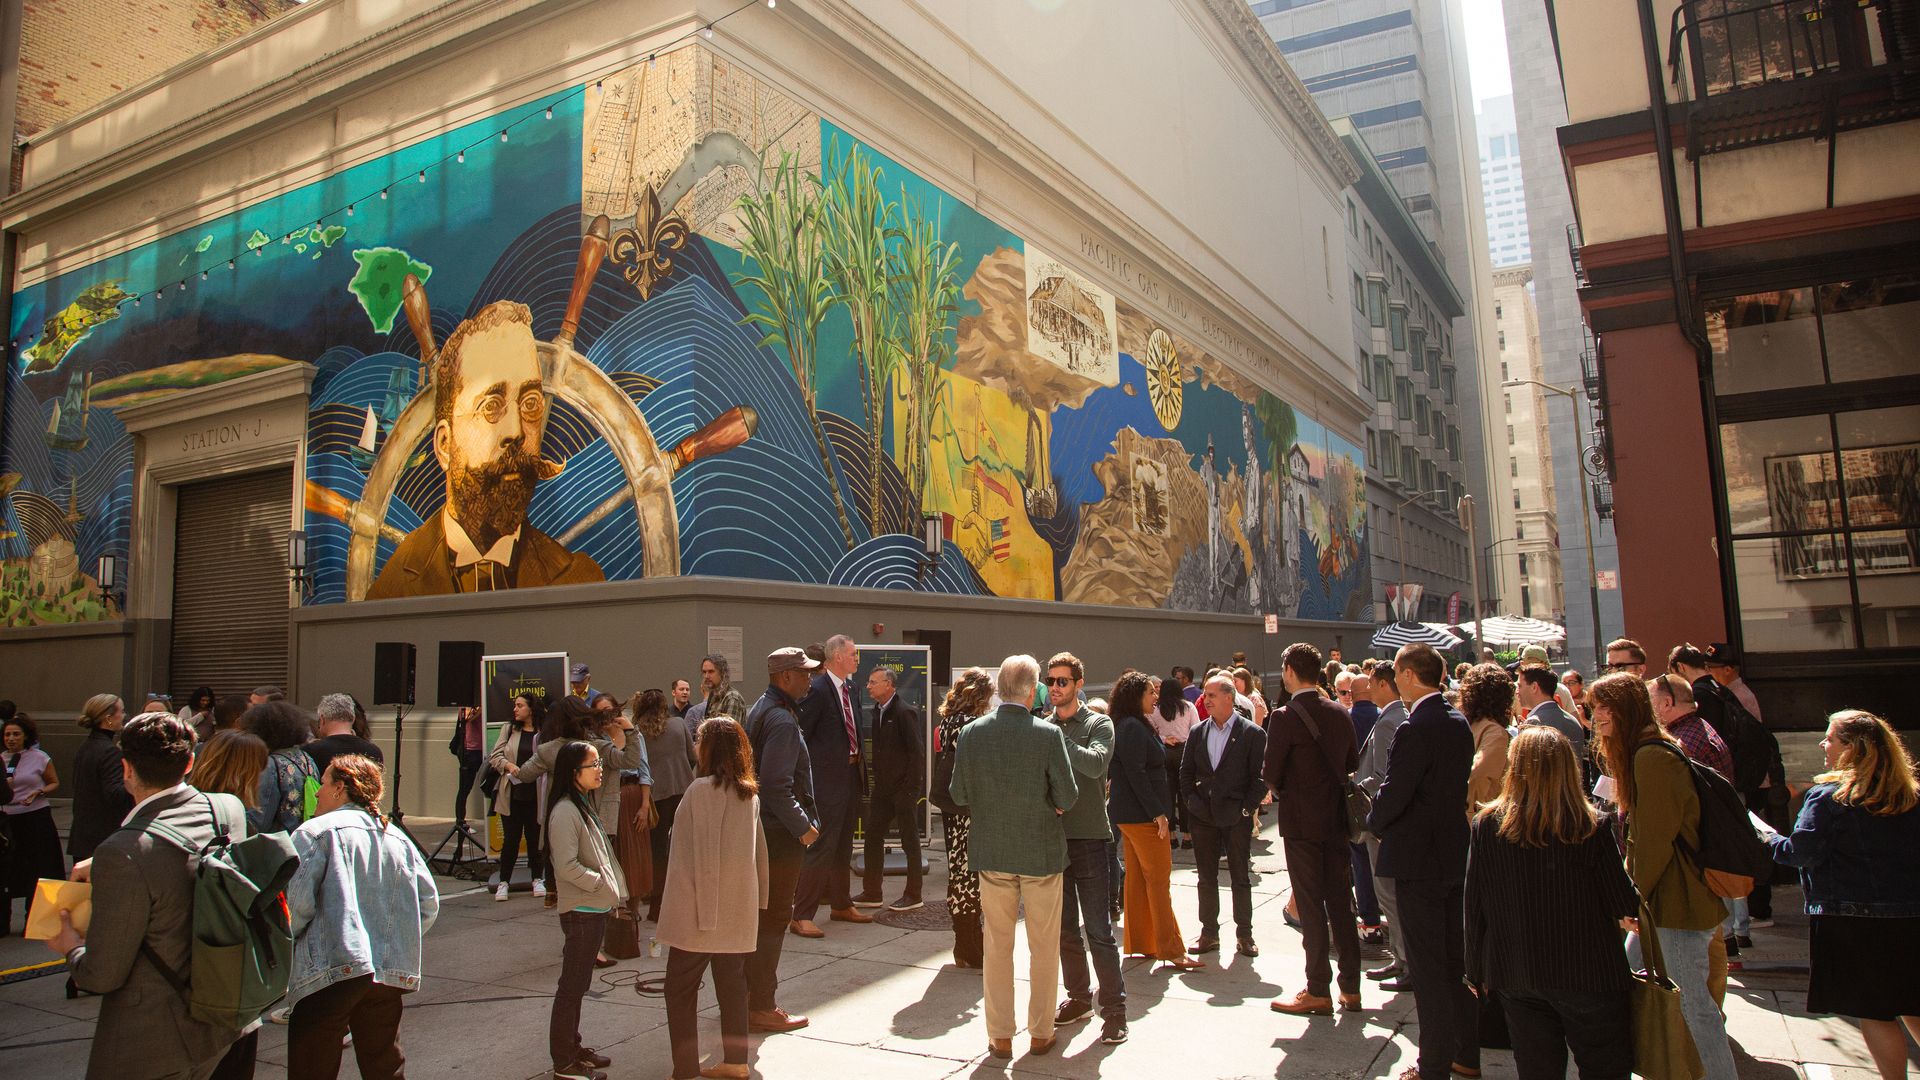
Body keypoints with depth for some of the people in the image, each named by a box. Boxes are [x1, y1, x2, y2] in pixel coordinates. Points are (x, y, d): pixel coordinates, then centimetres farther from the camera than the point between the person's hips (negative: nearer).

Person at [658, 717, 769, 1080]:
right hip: (738, 908, 7)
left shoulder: (702, 789, -14)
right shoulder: (750, 793, 7)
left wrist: (703, 911, -15)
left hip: (699, 906, -7)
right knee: (732, 982, 14)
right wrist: (758, 898, 19)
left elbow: (704, 854, -17)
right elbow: (759, 849, 12)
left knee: (680, 988, 3)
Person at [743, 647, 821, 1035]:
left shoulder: (759, 709, 12)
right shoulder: (782, 720, -20)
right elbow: (777, 785, -26)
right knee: (774, 918, -1)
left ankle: (752, 992, 30)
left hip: (763, 827, 10)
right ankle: (760, 1007, 8)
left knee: (763, 913, 19)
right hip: (781, 832, -10)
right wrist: (803, 826, -16)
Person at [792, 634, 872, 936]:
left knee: (843, 846, 20)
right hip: (828, 779, -9)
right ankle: (802, 916, 0)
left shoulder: (850, 687, 11)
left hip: (851, 775, 9)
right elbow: (799, 734, -17)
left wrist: (859, 760, 13)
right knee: (822, 846, -8)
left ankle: (841, 905, 33)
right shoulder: (817, 690, -17)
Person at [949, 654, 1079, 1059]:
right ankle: (1041, 1032, 24)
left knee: (997, 946, 13)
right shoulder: (1049, 735, -16)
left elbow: (959, 794, -3)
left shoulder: (971, 733, -9)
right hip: (1042, 850, -2)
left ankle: (1000, 1036, 21)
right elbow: (1067, 797, -13)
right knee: (1044, 948, 14)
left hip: (991, 851, 2)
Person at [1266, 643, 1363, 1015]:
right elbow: (1352, 764, 10)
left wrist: (1280, 791, 7)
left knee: (1311, 905, 2)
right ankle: (1350, 988, 19)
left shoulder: (1285, 718, -15)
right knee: (1341, 903, 12)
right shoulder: (1341, 713, 3)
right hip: (1337, 817, 6)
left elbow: (1271, 774, -13)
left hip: (1302, 820, -6)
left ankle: (1318, 991, 8)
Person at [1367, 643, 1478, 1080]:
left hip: (1418, 860, -9)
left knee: (1427, 968, 1)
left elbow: (1392, 795, -21)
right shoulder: (1460, 724, 6)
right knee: (1456, 959, 18)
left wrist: (1375, 822, 0)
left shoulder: (1414, 730, -21)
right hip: (1456, 855, 9)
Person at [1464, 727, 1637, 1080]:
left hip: (1515, 979, 2)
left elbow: (1474, 908, -2)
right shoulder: (1591, 827, -13)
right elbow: (1625, 905, -9)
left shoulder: (1486, 825, -8)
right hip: (1587, 975, -2)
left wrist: (1478, 971, 9)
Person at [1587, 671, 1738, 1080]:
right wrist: (1633, 887, 17)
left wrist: (1636, 895, -11)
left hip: (1678, 904, -11)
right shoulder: (1642, 752, 13)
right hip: (1669, 897, 11)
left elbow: (1656, 838, -20)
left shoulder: (1650, 756, -19)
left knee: (1693, 1003, -4)